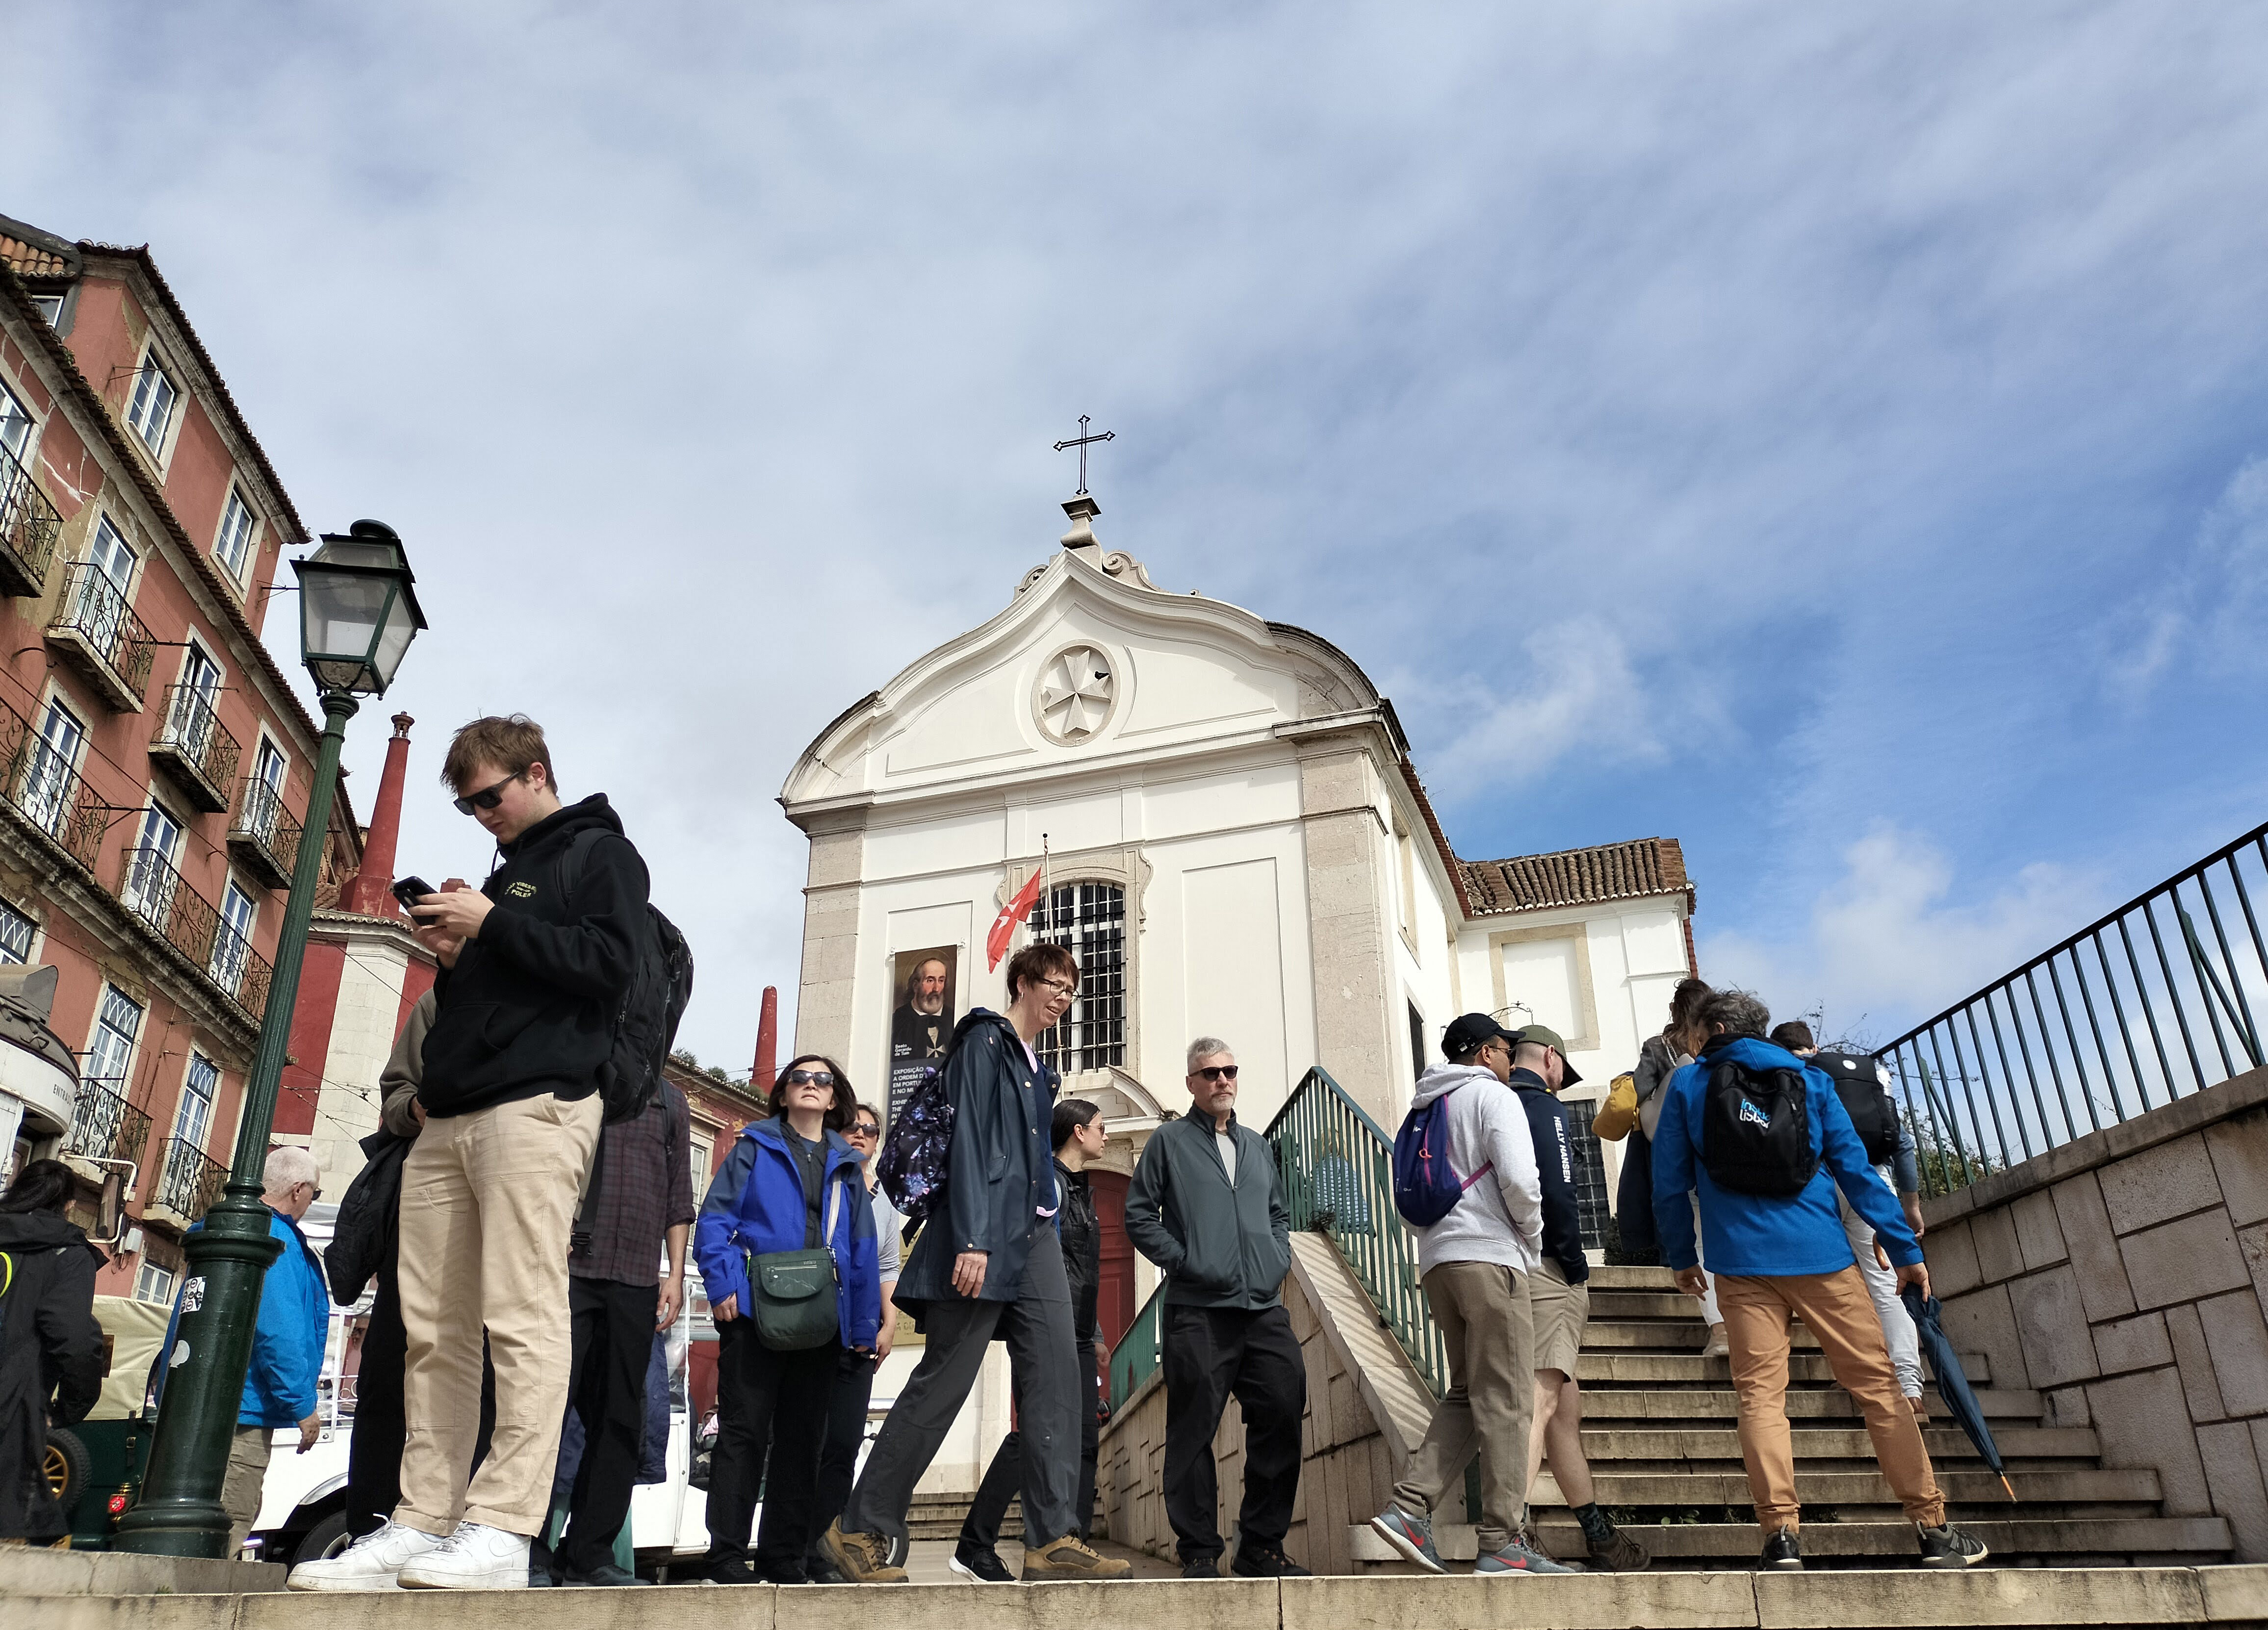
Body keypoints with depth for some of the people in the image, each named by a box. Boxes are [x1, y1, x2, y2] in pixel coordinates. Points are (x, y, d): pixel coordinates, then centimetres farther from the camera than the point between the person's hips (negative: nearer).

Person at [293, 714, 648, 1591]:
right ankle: (425, 1522, 7)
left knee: (520, 1319, -12)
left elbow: (609, 961, -10)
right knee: (434, 1330, 4)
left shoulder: (600, 851, 5)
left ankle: (503, 1528, -12)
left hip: (537, 1107, -8)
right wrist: (453, 959, 11)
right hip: (448, 1121, 8)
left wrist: (493, 927, -9)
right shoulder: (502, 872, 28)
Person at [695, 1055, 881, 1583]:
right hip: (755, 1312, -4)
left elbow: (862, 1249, 14)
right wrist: (722, 1284, -15)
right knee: (744, 1431, -4)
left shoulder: (846, 1165, 17)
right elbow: (715, 1218, -1)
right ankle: (726, 1556, 3)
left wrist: (864, 1326, 8)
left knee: (802, 1438, 8)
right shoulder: (755, 1148, 7)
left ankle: (783, 1559, 15)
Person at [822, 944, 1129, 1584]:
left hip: (1034, 1234, 8)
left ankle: (1053, 1540, -7)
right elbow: (968, 1138, -12)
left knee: (1055, 1371, -6)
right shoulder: (986, 1039, -2)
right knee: (943, 1380, -4)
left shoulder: (1038, 1067, 23)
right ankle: (862, 1527, 9)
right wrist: (971, 1239, -21)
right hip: (985, 1235, -8)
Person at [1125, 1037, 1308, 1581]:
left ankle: (1263, 1546, 13)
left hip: (1265, 1309, 5)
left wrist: (1279, 1260, 12)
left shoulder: (1256, 1145, 21)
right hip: (1199, 1311, -5)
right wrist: (1182, 1260, -7)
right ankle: (1200, 1552, 8)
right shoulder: (1169, 1141, 6)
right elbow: (1139, 1216, 2)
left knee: (1282, 1418, 1)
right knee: (1194, 1431, -3)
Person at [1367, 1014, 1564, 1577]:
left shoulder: (1427, 1108, 23)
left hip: (1437, 1260, 8)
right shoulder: (1493, 1095, -1)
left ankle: (1409, 1506, -1)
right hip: (1489, 1256, -8)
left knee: (1468, 1394, 11)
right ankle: (1503, 1542, -4)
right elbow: (1519, 1180, -15)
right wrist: (1533, 1242, 1)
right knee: (1506, 1400, -5)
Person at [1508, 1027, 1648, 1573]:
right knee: (1542, 1399, -13)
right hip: (1545, 1268, -8)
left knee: (1566, 1405, 16)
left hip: (1503, 1266, 8)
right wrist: (1577, 1265, -7)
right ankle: (1514, 1530, -21)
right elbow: (1558, 1191, -16)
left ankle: (1598, 1532, 25)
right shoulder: (1544, 1106, -5)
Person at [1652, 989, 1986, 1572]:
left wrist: (1681, 1256, 17)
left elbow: (1670, 1181, 7)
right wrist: (1906, 1248, 8)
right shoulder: (1810, 1080, 10)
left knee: (1761, 1394, 0)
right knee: (1878, 1384, 7)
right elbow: (1855, 1169, 5)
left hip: (1741, 1263, 0)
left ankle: (1781, 1533, -8)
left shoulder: (1687, 1084, 8)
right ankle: (1932, 1528, 10)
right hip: (1821, 1256, 1)